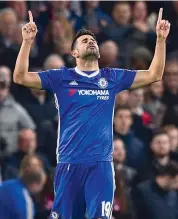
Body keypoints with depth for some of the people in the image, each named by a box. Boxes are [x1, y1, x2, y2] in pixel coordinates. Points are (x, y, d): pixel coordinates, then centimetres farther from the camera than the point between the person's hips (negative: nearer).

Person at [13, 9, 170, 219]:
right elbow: (20, 77, 1)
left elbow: (154, 74, 13)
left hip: (101, 164, 0)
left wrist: (161, 39, 4)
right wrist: (27, 41, -9)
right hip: (69, 163, 0)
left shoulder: (112, 77, 12)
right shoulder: (62, 77, 7)